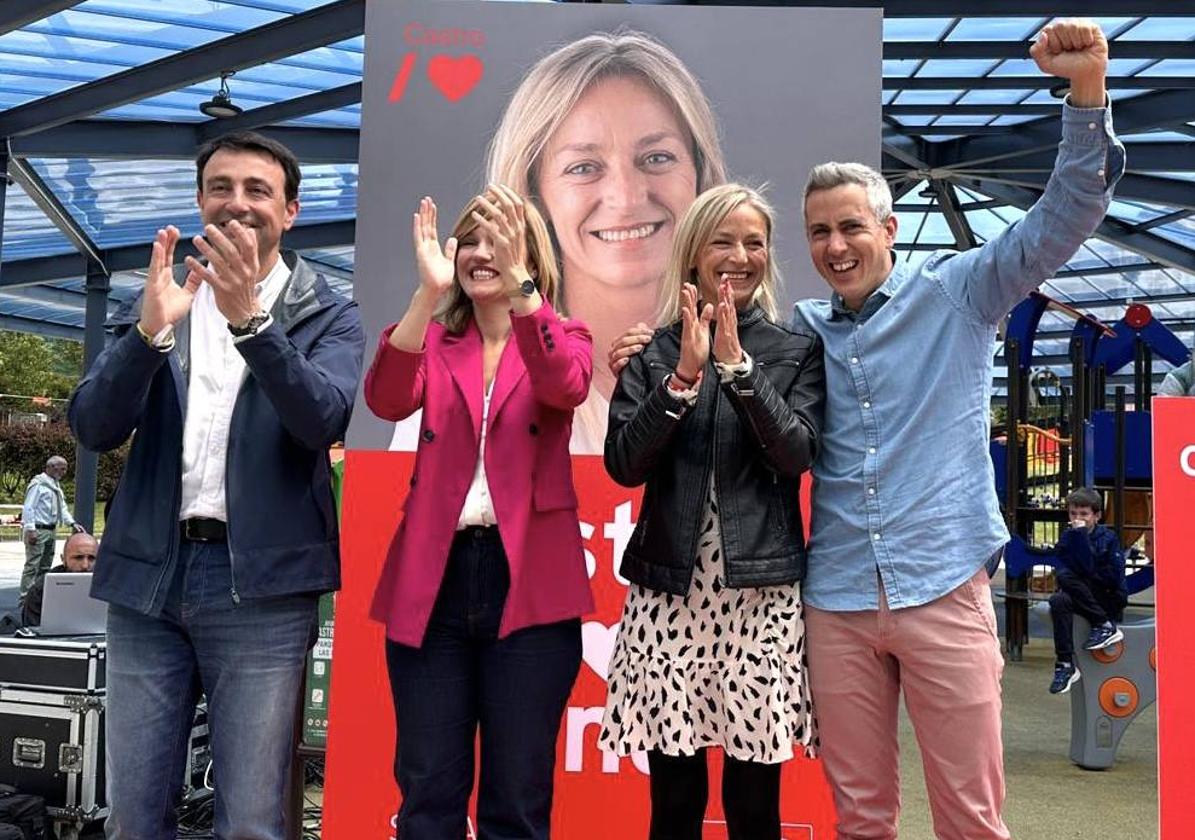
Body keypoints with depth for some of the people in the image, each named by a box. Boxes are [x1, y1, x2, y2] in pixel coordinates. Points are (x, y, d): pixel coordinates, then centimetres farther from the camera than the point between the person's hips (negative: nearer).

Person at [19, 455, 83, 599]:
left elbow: (63, 508, 18)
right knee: (32, 565, -10)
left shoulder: (56, 485, 17)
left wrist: (72, 523, 4)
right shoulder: (38, 484, -11)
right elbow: (28, 508, -16)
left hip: (50, 531, 9)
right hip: (38, 531, -9)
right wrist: (30, 530, -22)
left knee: (45, 566, 14)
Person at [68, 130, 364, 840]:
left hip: (260, 581, -3)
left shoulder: (329, 315, 5)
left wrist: (249, 317, -27)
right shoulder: (156, 303, 13)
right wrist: (151, 328, -17)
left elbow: (325, 421, -14)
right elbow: (93, 427, 1)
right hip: (148, 576, 3)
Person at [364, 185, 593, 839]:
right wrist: (429, 292, -22)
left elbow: (566, 387, -18)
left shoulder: (564, 339, 6)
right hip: (433, 579, 2)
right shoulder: (435, 343, 11)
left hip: (528, 583, -2)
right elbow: (387, 400, -11)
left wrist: (520, 285, -30)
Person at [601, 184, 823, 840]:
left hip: (762, 590, 0)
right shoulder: (653, 353, 7)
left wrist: (737, 365, -16)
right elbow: (624, 465, -3)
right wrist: (684, 375, -14)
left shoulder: (796, 350, 8)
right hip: (669, 589, 1)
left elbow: (795, 454, -7)